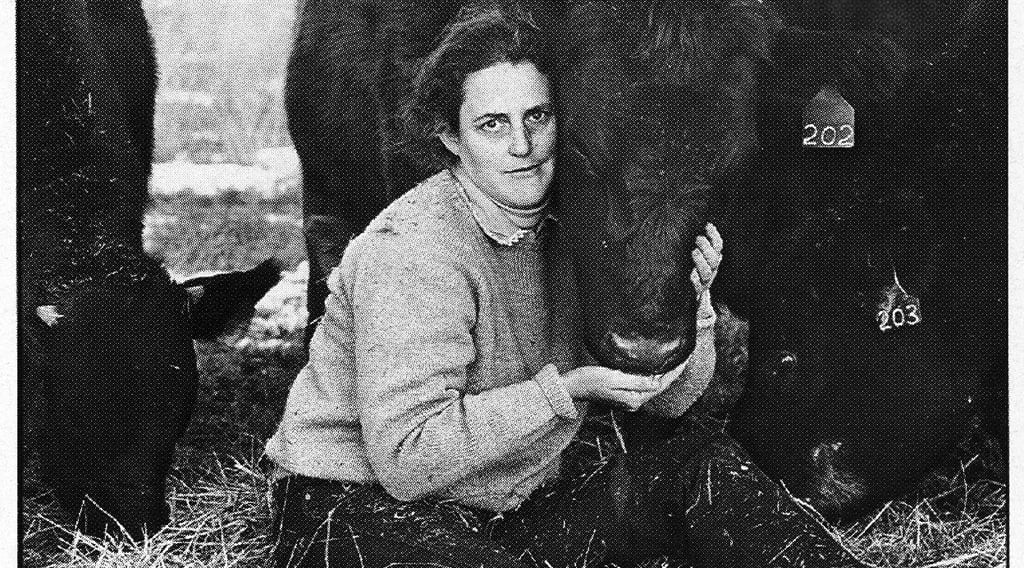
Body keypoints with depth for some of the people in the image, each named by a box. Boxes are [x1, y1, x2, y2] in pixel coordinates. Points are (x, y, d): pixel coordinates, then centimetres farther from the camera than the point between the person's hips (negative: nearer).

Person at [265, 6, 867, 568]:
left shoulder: (565, 230, 3)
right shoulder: (413, 247, -21)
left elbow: (664, 397, 7)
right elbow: (406, 456, -27)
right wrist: (565, 391, -29)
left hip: (518, 504, 7)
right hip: (364, 508, -7)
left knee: (702, 459, -6)